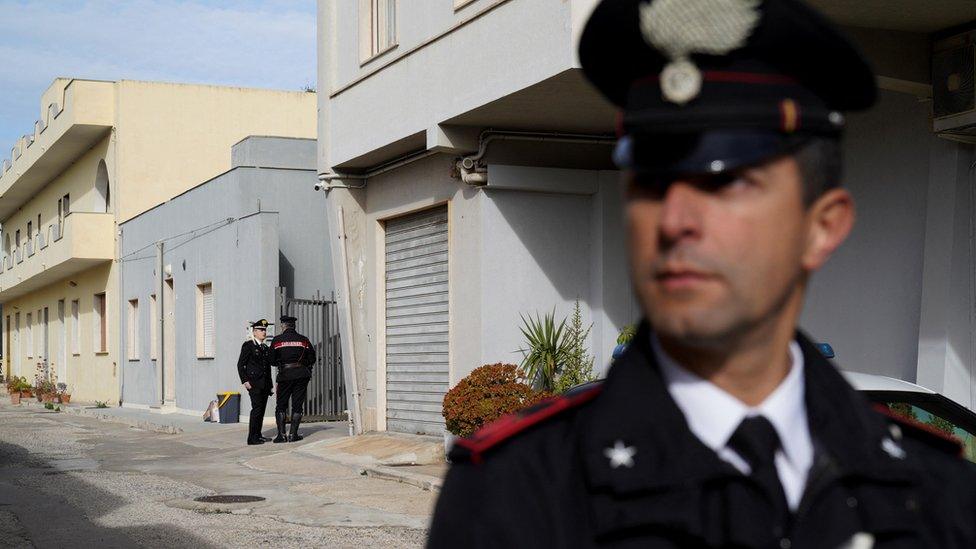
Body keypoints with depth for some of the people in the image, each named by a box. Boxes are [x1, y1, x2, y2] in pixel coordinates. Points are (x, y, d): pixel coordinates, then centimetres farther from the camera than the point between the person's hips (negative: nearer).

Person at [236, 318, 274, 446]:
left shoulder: (266, 348, 18)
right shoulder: (248, 345, -2)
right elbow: (240, 365, -4)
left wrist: (270, 385, 18)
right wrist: (245, 381, -13)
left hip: (264, 384, 7)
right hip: (253, 382, -7)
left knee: (262, 409, 6)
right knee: (257, 408, -14)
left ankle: (258, 435, 14)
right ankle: (252, 438, -14)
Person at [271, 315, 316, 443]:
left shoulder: (277, 340, -1)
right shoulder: (303, 340, 4)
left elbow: (272, 360, 2)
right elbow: (312, 359, 8)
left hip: (285, 375, -1)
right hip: (301, 375, 1)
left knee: (281, 405, 8)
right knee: (297, 405, 7)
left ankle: (281, 434, 1)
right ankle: (293, 434, 4)